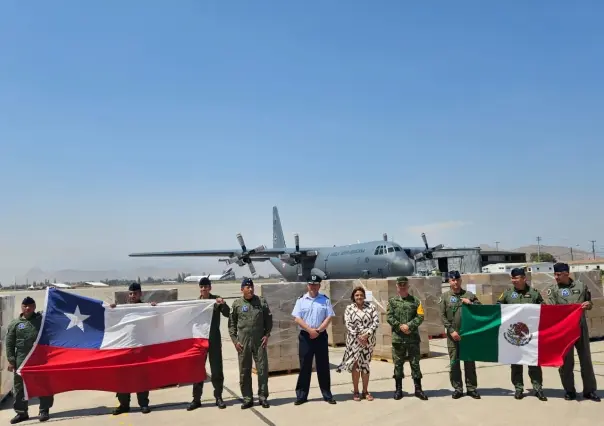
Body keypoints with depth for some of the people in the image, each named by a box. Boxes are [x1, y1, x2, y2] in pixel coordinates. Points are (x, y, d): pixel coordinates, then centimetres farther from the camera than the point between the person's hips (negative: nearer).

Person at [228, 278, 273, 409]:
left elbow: (268, 319, 7)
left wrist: (267, 335, -2)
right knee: (244, 372, 6)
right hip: (243, 342, 0)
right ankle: (247, 399, 17)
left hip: (259, 341, 0)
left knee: (263, 369, 2)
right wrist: (235, 340, -2)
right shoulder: (236, 304, 2)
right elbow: (231, 323, 4)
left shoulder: (261, 302, 3)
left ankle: (263, 397, 14)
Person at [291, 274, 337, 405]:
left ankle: (327, 395, 16)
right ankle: (301, 395, 13)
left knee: (323, 366, 6)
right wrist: (310, 330, -14)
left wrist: (318, 331, -12)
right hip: (305, 336, 0)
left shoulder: (325, 300, 4)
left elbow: (329, 317, -2)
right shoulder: (301, 300, 2)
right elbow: (297, 318, -5)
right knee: (304, 366, 5)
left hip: (321, 336, 0)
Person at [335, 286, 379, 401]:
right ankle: (355, 391, 12)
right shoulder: (349, 308, 1)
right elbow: (348, 324, -7)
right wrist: (358, 336, -16)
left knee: (365, 365, 8)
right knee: (355, 365, 0)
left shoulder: (371, 307, 2)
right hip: (354, 340, -1)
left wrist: (367, 334, -15)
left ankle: (365, 391, 18)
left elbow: (376, 322, -5)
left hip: (368, 340, 1)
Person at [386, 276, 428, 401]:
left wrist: (409, 326, -15)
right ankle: (398, 389, 16)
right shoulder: (392, 301, 6)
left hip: (413, 337, 0)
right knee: (398, 364, 7)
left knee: (415, 363, 4)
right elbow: (389, 317, -3)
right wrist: (400, 326, -15)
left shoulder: (415, 301, 6)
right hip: (398, 338, 0)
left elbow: (420, 317, -3)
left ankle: (418, 389, 13)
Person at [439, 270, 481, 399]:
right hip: (452, 334, -1)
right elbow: (442, 316, -1)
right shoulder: (445, 296, 3)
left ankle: (471, 388, 16)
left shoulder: (469, 295, 7)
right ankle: (457, 389, 13)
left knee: (469, 362, 7)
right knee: (454, 363, 4)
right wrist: (451, 330, -10)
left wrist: (470, 303, -11)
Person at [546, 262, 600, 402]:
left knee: (586, 359, 10)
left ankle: (589, 390, 22)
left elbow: (589, 304, 16)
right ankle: (569, 391, 17)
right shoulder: (553, 289, -3)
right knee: (566, 360, 5)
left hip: (581, 327, 2)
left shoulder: (581, 286, 5)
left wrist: (588, 304, -6)